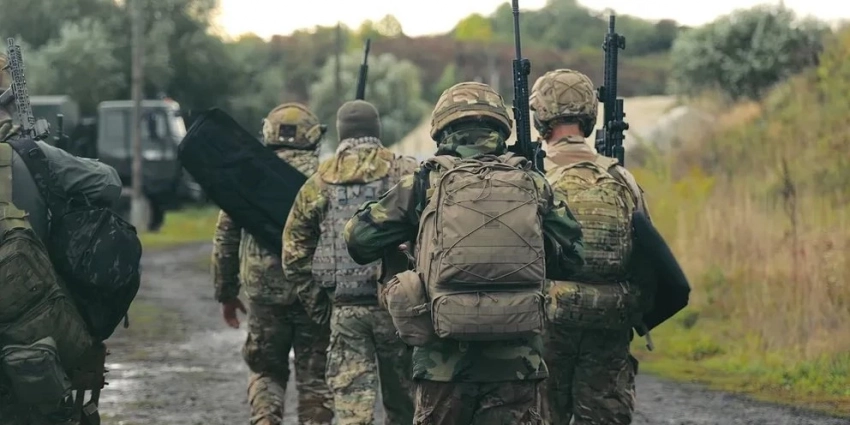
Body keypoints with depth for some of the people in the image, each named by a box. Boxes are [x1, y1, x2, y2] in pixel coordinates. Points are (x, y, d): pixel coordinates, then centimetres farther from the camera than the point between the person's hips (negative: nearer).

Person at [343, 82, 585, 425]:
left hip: (444, 358, -1)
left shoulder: (425, 184, 0)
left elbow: (359, 240, 5)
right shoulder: (532, 185, 5)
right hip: (517, 360, 1)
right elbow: (570, 259, 13)